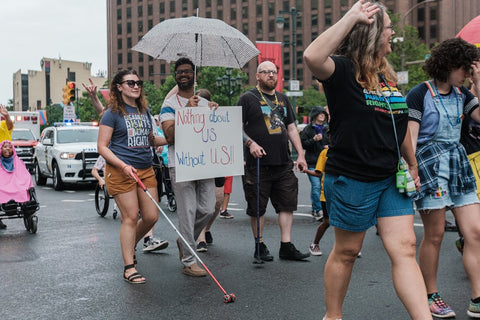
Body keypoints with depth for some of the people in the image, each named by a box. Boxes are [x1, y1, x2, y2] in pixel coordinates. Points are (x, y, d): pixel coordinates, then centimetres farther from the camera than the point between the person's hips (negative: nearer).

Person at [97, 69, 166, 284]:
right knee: (130, 218, -5)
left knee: (151, 216, 4)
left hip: (146, 170, 6)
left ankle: (130, 246, 32)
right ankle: (129, 267, 5)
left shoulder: (144, 111, 15)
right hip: (120, 172, -6)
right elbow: (102, 147, -7)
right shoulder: (113, 113, -4)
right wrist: (123, 165, -21)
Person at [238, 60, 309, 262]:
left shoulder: (282, 99, 18)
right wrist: (250, 143, -19)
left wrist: (301, 154, 11)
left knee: (287, 204, 4)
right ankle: (260, 246, 15)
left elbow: (292, 128, 19)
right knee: (257, 207, 2)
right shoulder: (248, 98, 0)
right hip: (258, 164, -5)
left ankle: (286, 246, 10)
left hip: (283, 163, 5)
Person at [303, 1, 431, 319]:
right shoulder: (343, 70, -12)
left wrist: (413, 165, 22)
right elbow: (312, 57, -35)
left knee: (404, 250, 0)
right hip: (353, 179, -6)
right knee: (346, 251, 9)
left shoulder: (387, 75, 11)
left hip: (391, 178, 6)